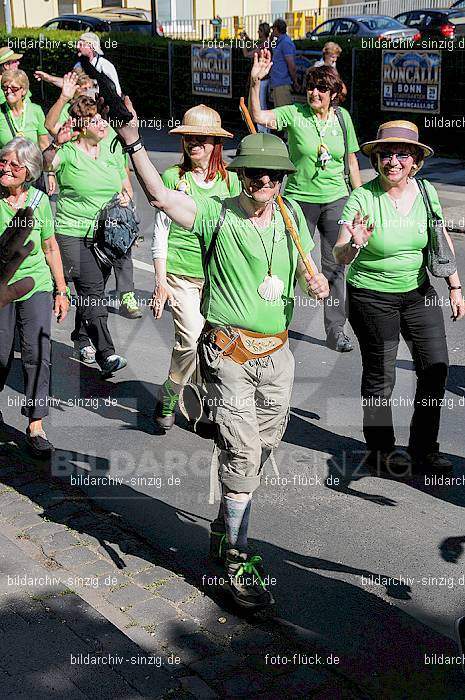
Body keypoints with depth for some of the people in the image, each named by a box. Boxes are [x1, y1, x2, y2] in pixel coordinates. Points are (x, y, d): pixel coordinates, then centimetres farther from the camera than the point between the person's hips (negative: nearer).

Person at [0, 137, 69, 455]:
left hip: (36, 286, 1)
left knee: (38, 356, -5)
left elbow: (51, 247, 8)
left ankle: (35, 426, 4)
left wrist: (62, 290, 9)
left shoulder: (39, 200, -2)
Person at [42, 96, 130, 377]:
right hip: (74, 233, -5)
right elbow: (45, 163, -27)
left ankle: (81, 336, 37)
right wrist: (56, 144, -44)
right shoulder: (68, 152, -7)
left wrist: (125, 197, -1)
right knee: (91, 290, -12)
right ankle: (106, 354, -14)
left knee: (94, 290, 13)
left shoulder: (112, 149, 9)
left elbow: (124, 184, 20)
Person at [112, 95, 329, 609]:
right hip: (229, 353, -5)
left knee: (263, 447, 14)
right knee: (241, 453, -8)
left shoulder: (291, 217, 8)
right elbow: (159, 195, -18)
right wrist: (133, 143, -28)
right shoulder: (218, 215, -7)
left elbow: (305, 268, 20)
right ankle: (236, 558, 4)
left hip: (276, 353, 5)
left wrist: (316, 282, -3)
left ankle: (227, 524, 36)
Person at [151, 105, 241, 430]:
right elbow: (161, 231, 1)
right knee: (192, 340, -12)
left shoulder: (230, 180, 7)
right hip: (182, 273, -3)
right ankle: (167, 399, 11)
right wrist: (161, 280, -4)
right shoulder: (173, 177, -1)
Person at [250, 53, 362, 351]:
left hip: (336, 199, 3)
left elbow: (351, 161, 11)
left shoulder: (342, 117, 4)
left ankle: (336, 330, 15)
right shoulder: (294, 114, -7)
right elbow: (258, 116, -22)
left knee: (335, 266, 6)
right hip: (299, 199, -2)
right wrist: (256, 81, -35)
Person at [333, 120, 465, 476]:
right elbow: (340, 256, -20)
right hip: (372, 296, -5)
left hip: (418, 291, 5)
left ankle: (424, 449, 21)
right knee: (380, 375, 6)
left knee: (436, 368, 4)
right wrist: (354, 245, -41)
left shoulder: (426, 192, -3)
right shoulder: (363, 198, -17)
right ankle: (381, 450, 25)